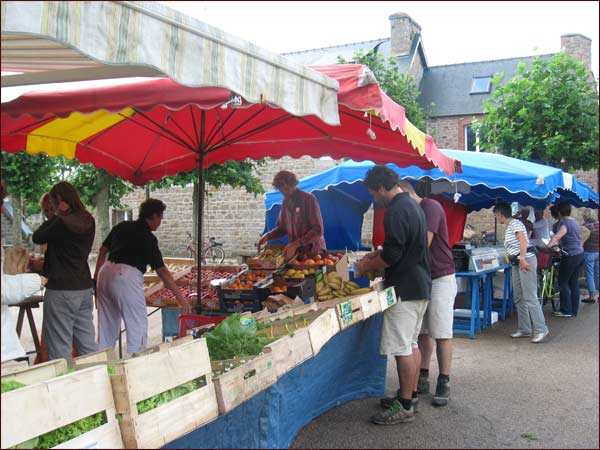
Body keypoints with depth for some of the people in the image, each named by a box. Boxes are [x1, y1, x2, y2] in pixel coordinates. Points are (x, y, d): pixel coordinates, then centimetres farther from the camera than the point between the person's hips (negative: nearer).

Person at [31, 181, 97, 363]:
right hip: (84, 287, 8)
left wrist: (56, 216, 3)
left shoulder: (63, 222, -16)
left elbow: (37, 237, -2)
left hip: (61, 290, -8)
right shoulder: (88, 221, 7)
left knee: (59, 348, -2)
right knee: (87, 344, 12)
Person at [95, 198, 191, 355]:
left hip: (106, 272, 8)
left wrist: (96, 276, 26)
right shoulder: (148, 238, -3)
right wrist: (180, 297, -3)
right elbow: (162, 271, -5)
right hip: (127, 276, -8)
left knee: (107, 324, 18)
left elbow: (103, 250, 17)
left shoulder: (122, 226, 15)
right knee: (138, 326, 0)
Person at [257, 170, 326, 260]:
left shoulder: (309, 199, -8)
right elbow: (281, 228, 20)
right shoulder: (286, 202, 11)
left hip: (313, 252, -5)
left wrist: (296, 244, -24)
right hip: (295, 252, 5)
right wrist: (267, 236, 0)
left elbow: (318, 230, -15)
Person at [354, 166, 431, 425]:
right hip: (420, 285, 11)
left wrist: (367, 267, -6)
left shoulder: (396, 211, -19)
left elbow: (392, 255, -21)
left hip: (405, 288, -11)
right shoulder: (412, 205, 14)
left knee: (402, 349, -5)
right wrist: (375, 255, 19)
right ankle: (411, 395, 27)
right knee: (412, 344, 17)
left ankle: (405, 407, 1)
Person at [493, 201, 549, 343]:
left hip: (526, 261, -10)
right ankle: (524, 329, 15)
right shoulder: (508, 227, 20)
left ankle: (540, 329, -8)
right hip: (516, 263, 10)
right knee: (519, 298, 10)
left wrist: (522, 259, -28)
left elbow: (523, 240, -20)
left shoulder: (515, 223, -8)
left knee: (530, 297, -11)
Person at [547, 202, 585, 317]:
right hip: (580, 254, 9)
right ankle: (574, 310, 15)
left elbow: (557, 236, -31)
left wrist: (548, 246, -41)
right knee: (574, 283, 12)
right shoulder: (574, 222, 14)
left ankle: (566, 310, 0)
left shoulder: (564, 223, -14)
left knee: (563, 283, -1)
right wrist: (556, 243, 36)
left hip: (570, 256, -9)